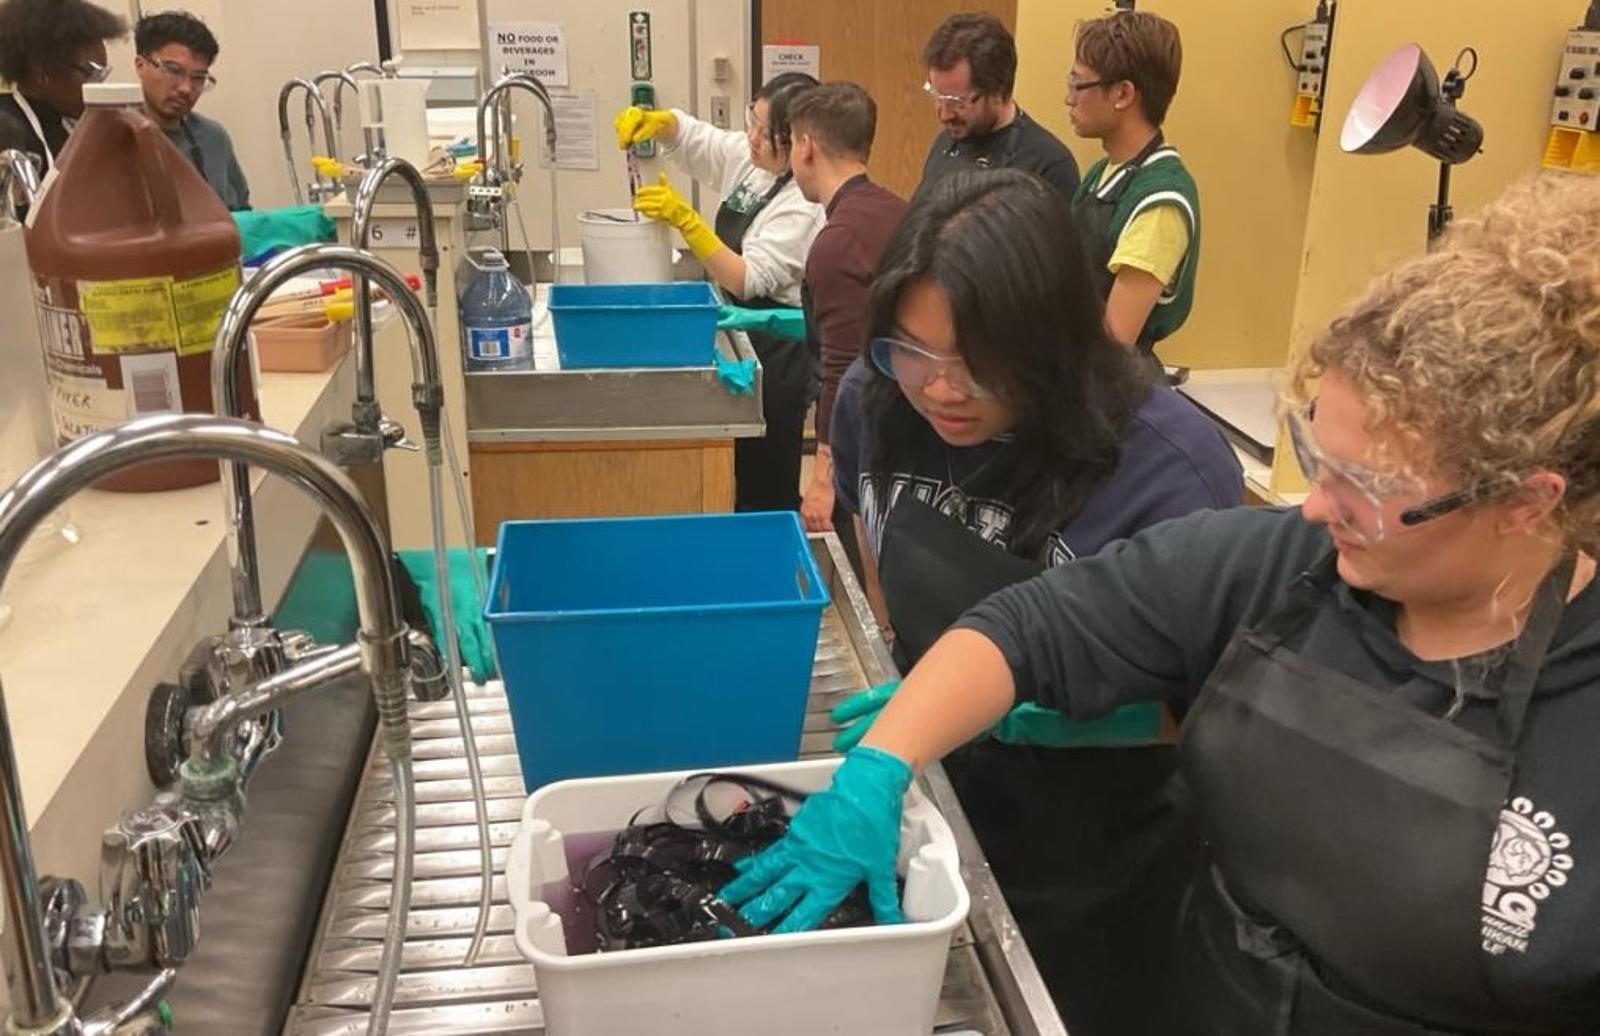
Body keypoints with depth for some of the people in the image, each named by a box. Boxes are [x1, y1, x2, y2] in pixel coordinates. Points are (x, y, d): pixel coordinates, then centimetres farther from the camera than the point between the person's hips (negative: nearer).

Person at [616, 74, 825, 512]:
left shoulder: (804, 207, -22)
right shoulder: (746, 157, 3)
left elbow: (748, 280, -26)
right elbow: (688, 135, 17)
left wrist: (684, 219, -30)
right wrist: (654, 122, -5)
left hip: (776, 350, -9)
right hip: (739, 332, 9)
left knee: (765, 485, 3)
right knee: (740, 474, 19)